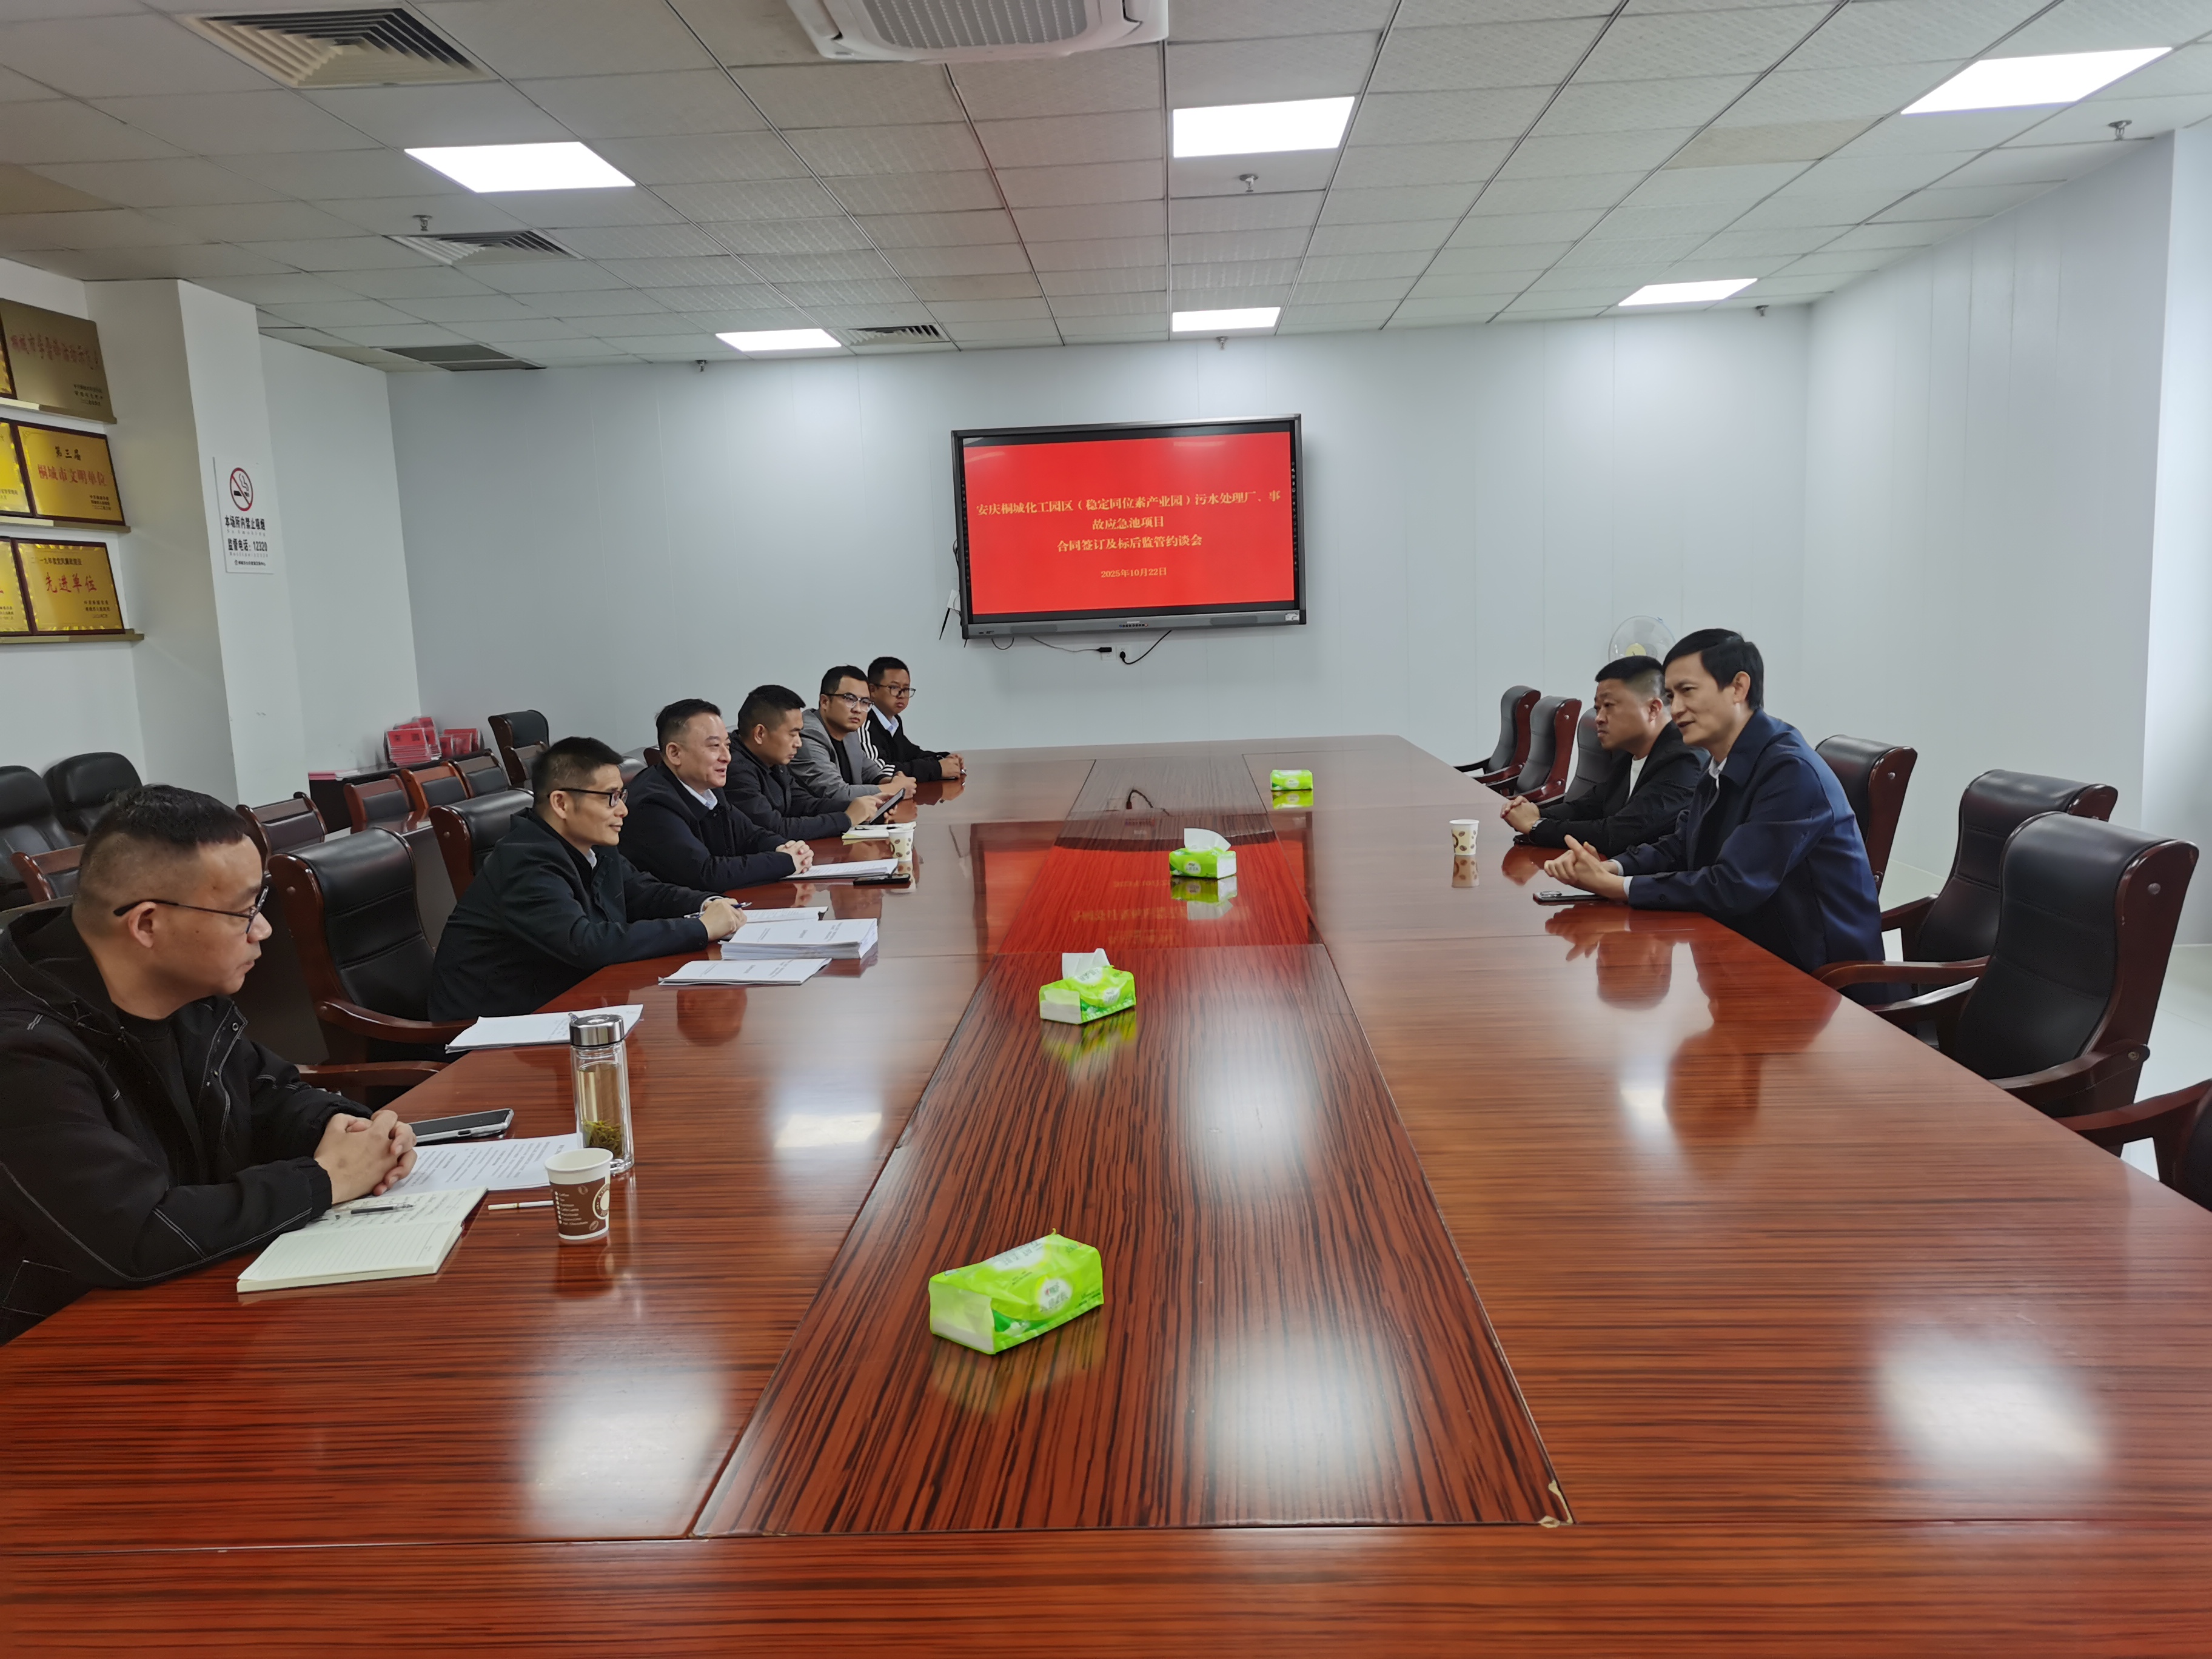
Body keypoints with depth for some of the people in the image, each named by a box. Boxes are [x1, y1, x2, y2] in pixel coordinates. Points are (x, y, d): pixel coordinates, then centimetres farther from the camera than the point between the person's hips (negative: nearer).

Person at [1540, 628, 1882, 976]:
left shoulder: (1791, 772, -21)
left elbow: (1733, 887, -25)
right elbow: (1678, 848, 10)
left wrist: (1615, 887, -21)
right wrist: (1609, 868, -10)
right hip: (1756, 955, 7)